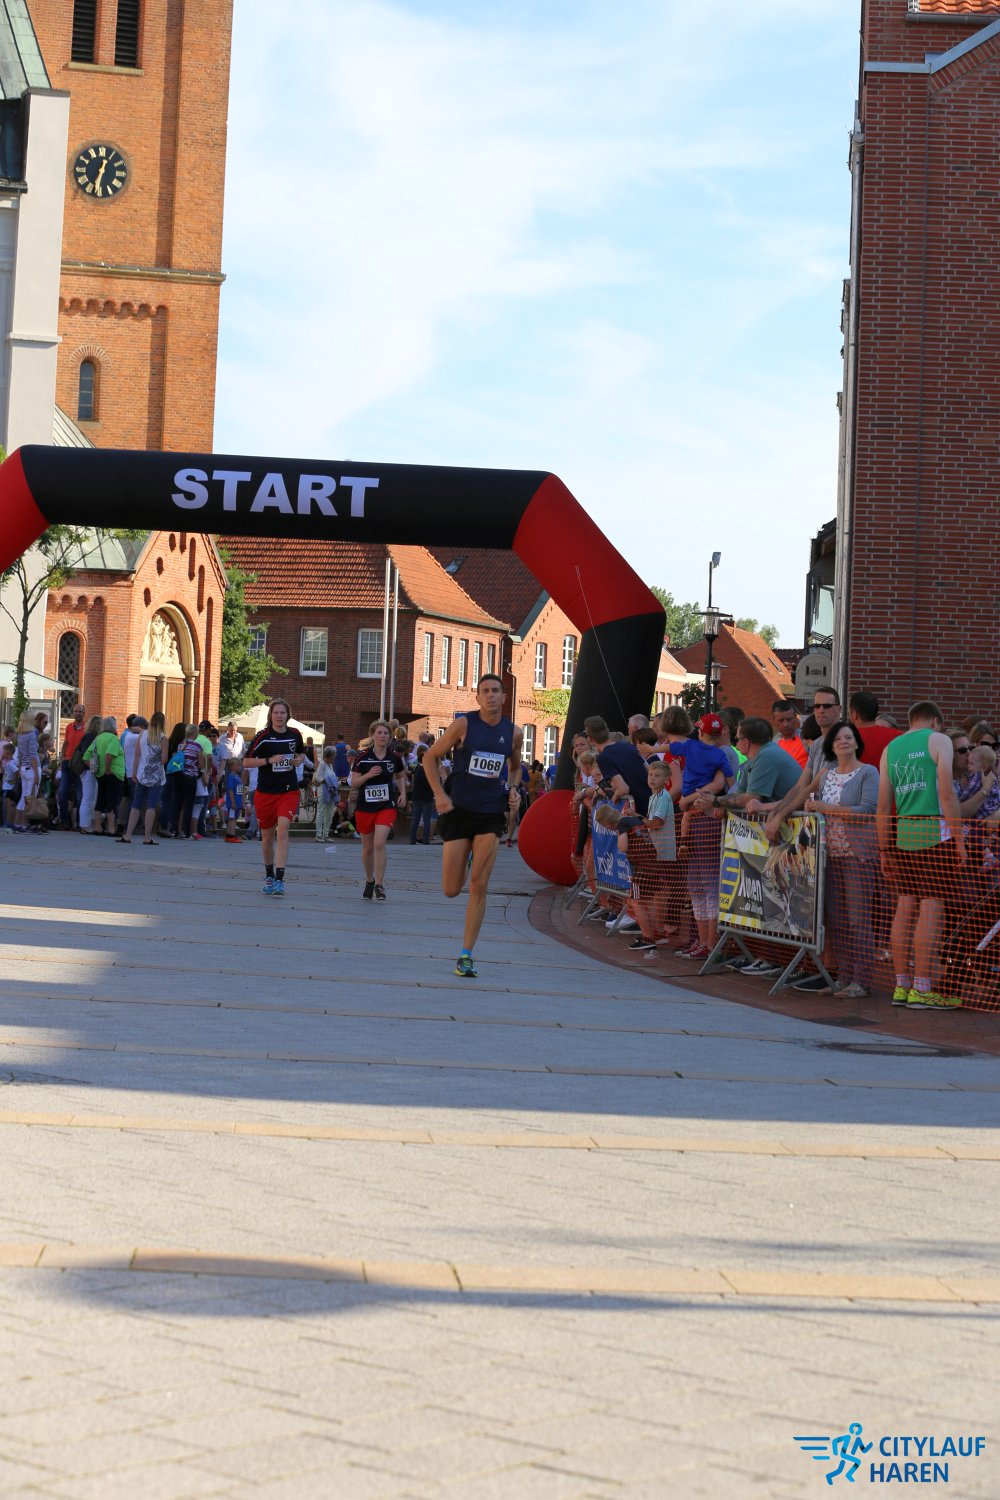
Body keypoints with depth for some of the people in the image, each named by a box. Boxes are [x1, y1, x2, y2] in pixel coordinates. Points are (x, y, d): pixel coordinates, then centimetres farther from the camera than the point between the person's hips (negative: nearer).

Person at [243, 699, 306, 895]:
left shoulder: (295, 735, 4)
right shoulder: (262, 736, -6)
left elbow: (301, 753, 24)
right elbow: (246, 762, -7)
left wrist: (299, 760, 1)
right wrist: (270, 760, -18)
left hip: (289, 791, 0)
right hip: (265, 792, 0)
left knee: (283, 830, -17)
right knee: (267, 835, 11)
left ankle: (279, 879, -22)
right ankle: (269, 876, 33)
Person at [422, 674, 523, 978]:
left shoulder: (513, 732, 5)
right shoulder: (463, 724, -6)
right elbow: (431, 757, 1)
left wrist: (513, 788, 5)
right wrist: (439, 794, -11)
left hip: (491, 813, 2)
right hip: (459, 810, -2)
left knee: (479, 887, -6)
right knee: (451, 890, 0)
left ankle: (466, 954, 1)